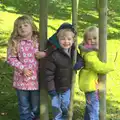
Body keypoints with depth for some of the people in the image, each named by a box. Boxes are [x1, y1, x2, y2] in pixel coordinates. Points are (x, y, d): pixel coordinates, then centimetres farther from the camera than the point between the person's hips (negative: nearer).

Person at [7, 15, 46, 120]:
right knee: (24, 107, 14)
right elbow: (11, 58, -7)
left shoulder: (38, 40, -4)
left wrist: (44, 54, -18)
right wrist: (22, 68, -17)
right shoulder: (15, 42, -7)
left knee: (36, 107, 15)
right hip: (22, 79, -1)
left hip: (36, 79, 1)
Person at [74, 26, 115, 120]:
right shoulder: (90, 53, -22)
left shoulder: (94, 50, 11)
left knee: (90, 107, 24)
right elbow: (98, 67, -30)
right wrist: (111, 66, -18)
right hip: (91, 83, -10)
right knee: (94, 110, -6)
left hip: (92, 83, 10)